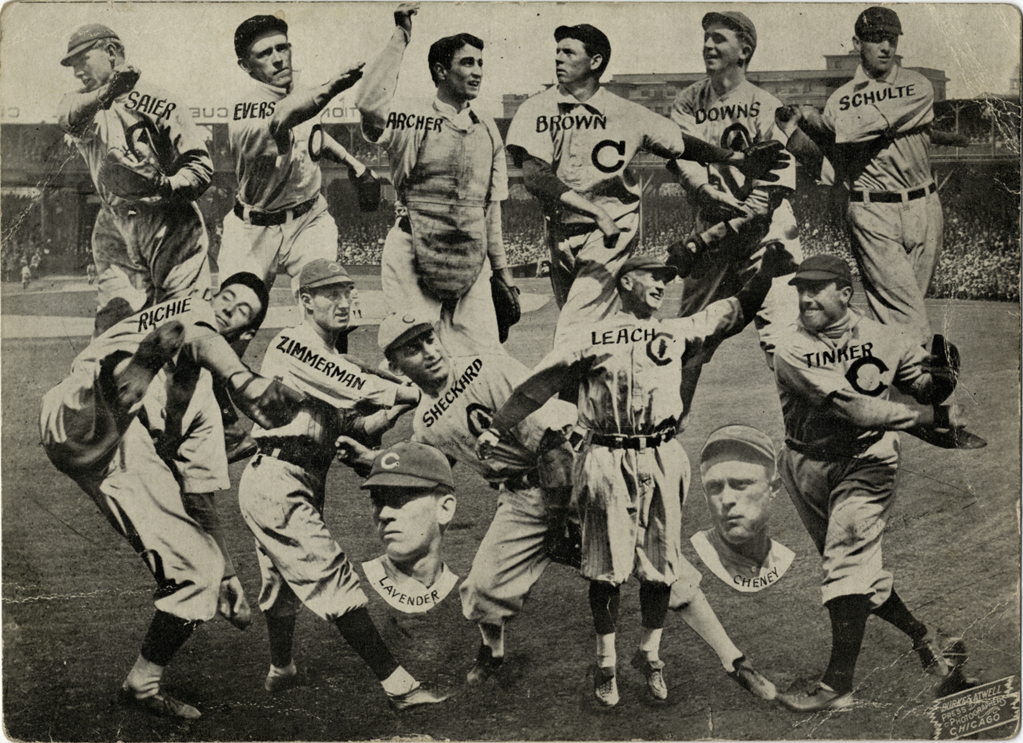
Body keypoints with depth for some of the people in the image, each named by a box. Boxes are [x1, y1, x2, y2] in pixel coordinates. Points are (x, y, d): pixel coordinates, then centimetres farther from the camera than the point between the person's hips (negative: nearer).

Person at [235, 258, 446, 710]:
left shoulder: (328, 358, 18)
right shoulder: (291, 344, -11)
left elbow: (351, 427, 10)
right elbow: (358, 387, -18)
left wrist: (397, 412, -6)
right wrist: (419, 396, -10)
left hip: (298, 484, 10)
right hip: (277, 481, -10)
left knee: (284, 577, 25)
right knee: (333, 577, -12)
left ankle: (280, 670, 45)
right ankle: (395, 682, -11)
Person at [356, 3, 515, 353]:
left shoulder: (488, 129, 16)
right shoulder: (413, 117, 0)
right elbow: (369, 102, -23)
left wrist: (501, 269, 21)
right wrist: (400, 38, -18)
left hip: (471, 259, 5)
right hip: (414, 253, -5)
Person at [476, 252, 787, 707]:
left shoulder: (678, 333, 15)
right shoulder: (591, 339, 7)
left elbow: (740, 309, 16)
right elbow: (539, 385, 9)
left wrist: (771, 261, 8)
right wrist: (496, 428, 10)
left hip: (661, 460, 3)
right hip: (606, 462, -3)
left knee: (661, 563, 5)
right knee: (606, 565, 1)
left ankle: (650, 655, 23)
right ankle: (606, 664, 15)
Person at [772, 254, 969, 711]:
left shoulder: (884, 339, -2)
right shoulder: (791, 350, -13)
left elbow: (930, 389, 7)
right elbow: (854, 408, -22)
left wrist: (940, 378, -18)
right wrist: (932, 415, -23)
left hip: (866, 464, -1)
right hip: (807, 468, 1)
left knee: (846, 561, -16)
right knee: (856, 569, 12)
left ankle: (838, 686, -12)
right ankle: (920, 635, 36)